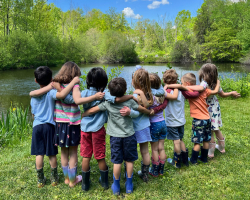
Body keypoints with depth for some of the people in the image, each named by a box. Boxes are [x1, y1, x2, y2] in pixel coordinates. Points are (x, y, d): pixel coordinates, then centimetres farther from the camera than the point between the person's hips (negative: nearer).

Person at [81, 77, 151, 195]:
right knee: (129, 160, 13)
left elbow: (92, 111, -5)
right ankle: (129, 185, 24)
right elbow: (143, 109, 6)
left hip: (115, 136, 0)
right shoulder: (130, 102, -7)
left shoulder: (108, 103, -9)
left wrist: (81, 115, 13)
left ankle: (116, 187, 21)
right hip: (129, 135, 0)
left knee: (117, 162, 9)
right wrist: (151, 112, 27)